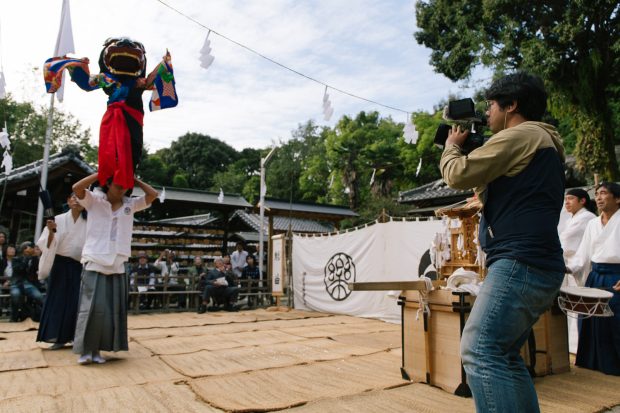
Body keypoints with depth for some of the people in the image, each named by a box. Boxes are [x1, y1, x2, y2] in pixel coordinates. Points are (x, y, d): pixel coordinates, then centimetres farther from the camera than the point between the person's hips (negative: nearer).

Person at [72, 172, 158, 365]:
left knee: (113, 309, 5)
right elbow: (77, 188, -16)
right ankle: (85, 350, 8)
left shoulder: (130, 204, 7)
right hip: (95, 263, -3)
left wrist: (133, 179, 2)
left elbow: (153, 194, 2)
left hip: (117, 266, 3)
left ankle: (97, 350, 16)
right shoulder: (94, 200, 0)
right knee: (92, 307, -4)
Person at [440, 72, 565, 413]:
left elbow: (458, 175, -11)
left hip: (521, 263, -11)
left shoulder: (521, 134, -6)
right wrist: (472, 149, 25)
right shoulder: (543, 143, 26)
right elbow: (490, 192, 31)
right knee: (504, 357, 15)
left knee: (480, 353, -16)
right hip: (538, 268, 11)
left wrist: (452, 145, 10)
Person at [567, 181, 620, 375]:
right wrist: (569, 268, -2)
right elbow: (583, 254, 13)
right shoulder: (592, 224, 13)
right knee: (594, 325, 10)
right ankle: (596, 364, 23)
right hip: (595, 278, 5)